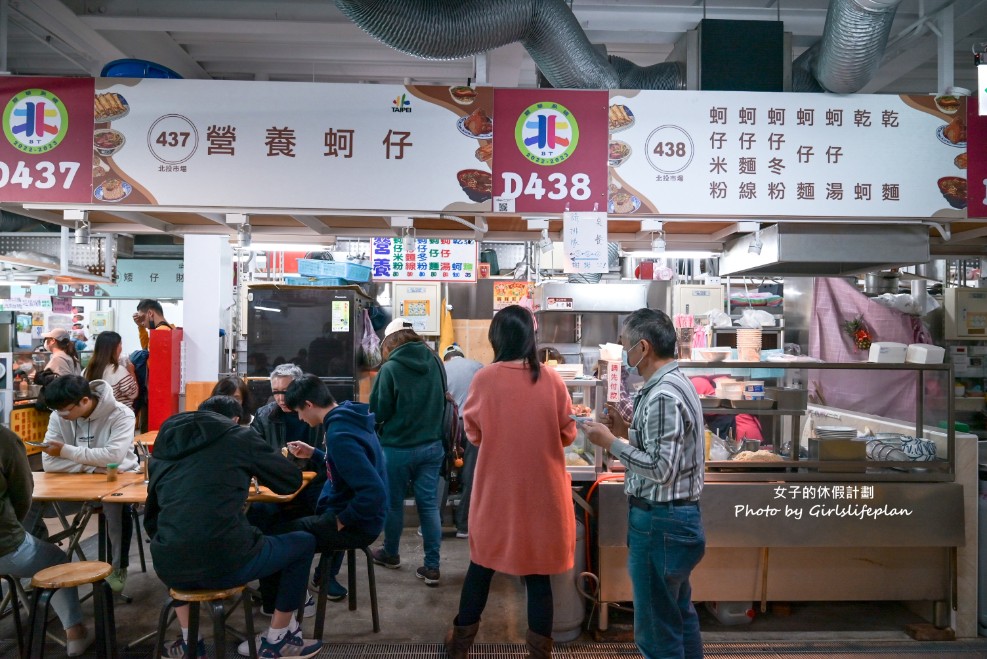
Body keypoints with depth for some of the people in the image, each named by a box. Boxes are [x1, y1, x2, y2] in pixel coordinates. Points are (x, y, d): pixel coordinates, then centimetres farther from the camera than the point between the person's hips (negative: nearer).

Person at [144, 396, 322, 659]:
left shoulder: (165, 445, 18)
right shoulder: (238, 436, 7)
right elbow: (292, 480, 14)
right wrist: (249, 469, 33)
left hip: (169, 569, 5)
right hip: (225, 564, -5)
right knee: (304, 542, 20)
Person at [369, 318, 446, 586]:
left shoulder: (390, 368, -15)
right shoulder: (434, 361, -1)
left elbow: (377, 412, -9)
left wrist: (381, 428, 12)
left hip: (398, 448, -4)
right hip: (432, 446, 4)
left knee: (393, 503, 15)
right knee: (429, 504, 8)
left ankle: (390, 554, 34)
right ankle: (432, 567, 9)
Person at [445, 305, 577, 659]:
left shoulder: (485, 379, -10)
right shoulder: (552, 380, -8)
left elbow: (473, 432, 2)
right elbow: (568, 434, 2)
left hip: (496, 488, 0)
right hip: (542, 489, 0)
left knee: (482, 563, 17)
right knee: (537, 570, 12)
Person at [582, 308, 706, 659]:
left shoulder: (662, 396, -22)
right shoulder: (677, 383, 10)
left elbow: (660, 469, -25)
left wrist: (611, 442, -18)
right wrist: (627, 432, 8)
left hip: (659, 523, -10)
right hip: (679, 515, 10)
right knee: (680, 618, 21)